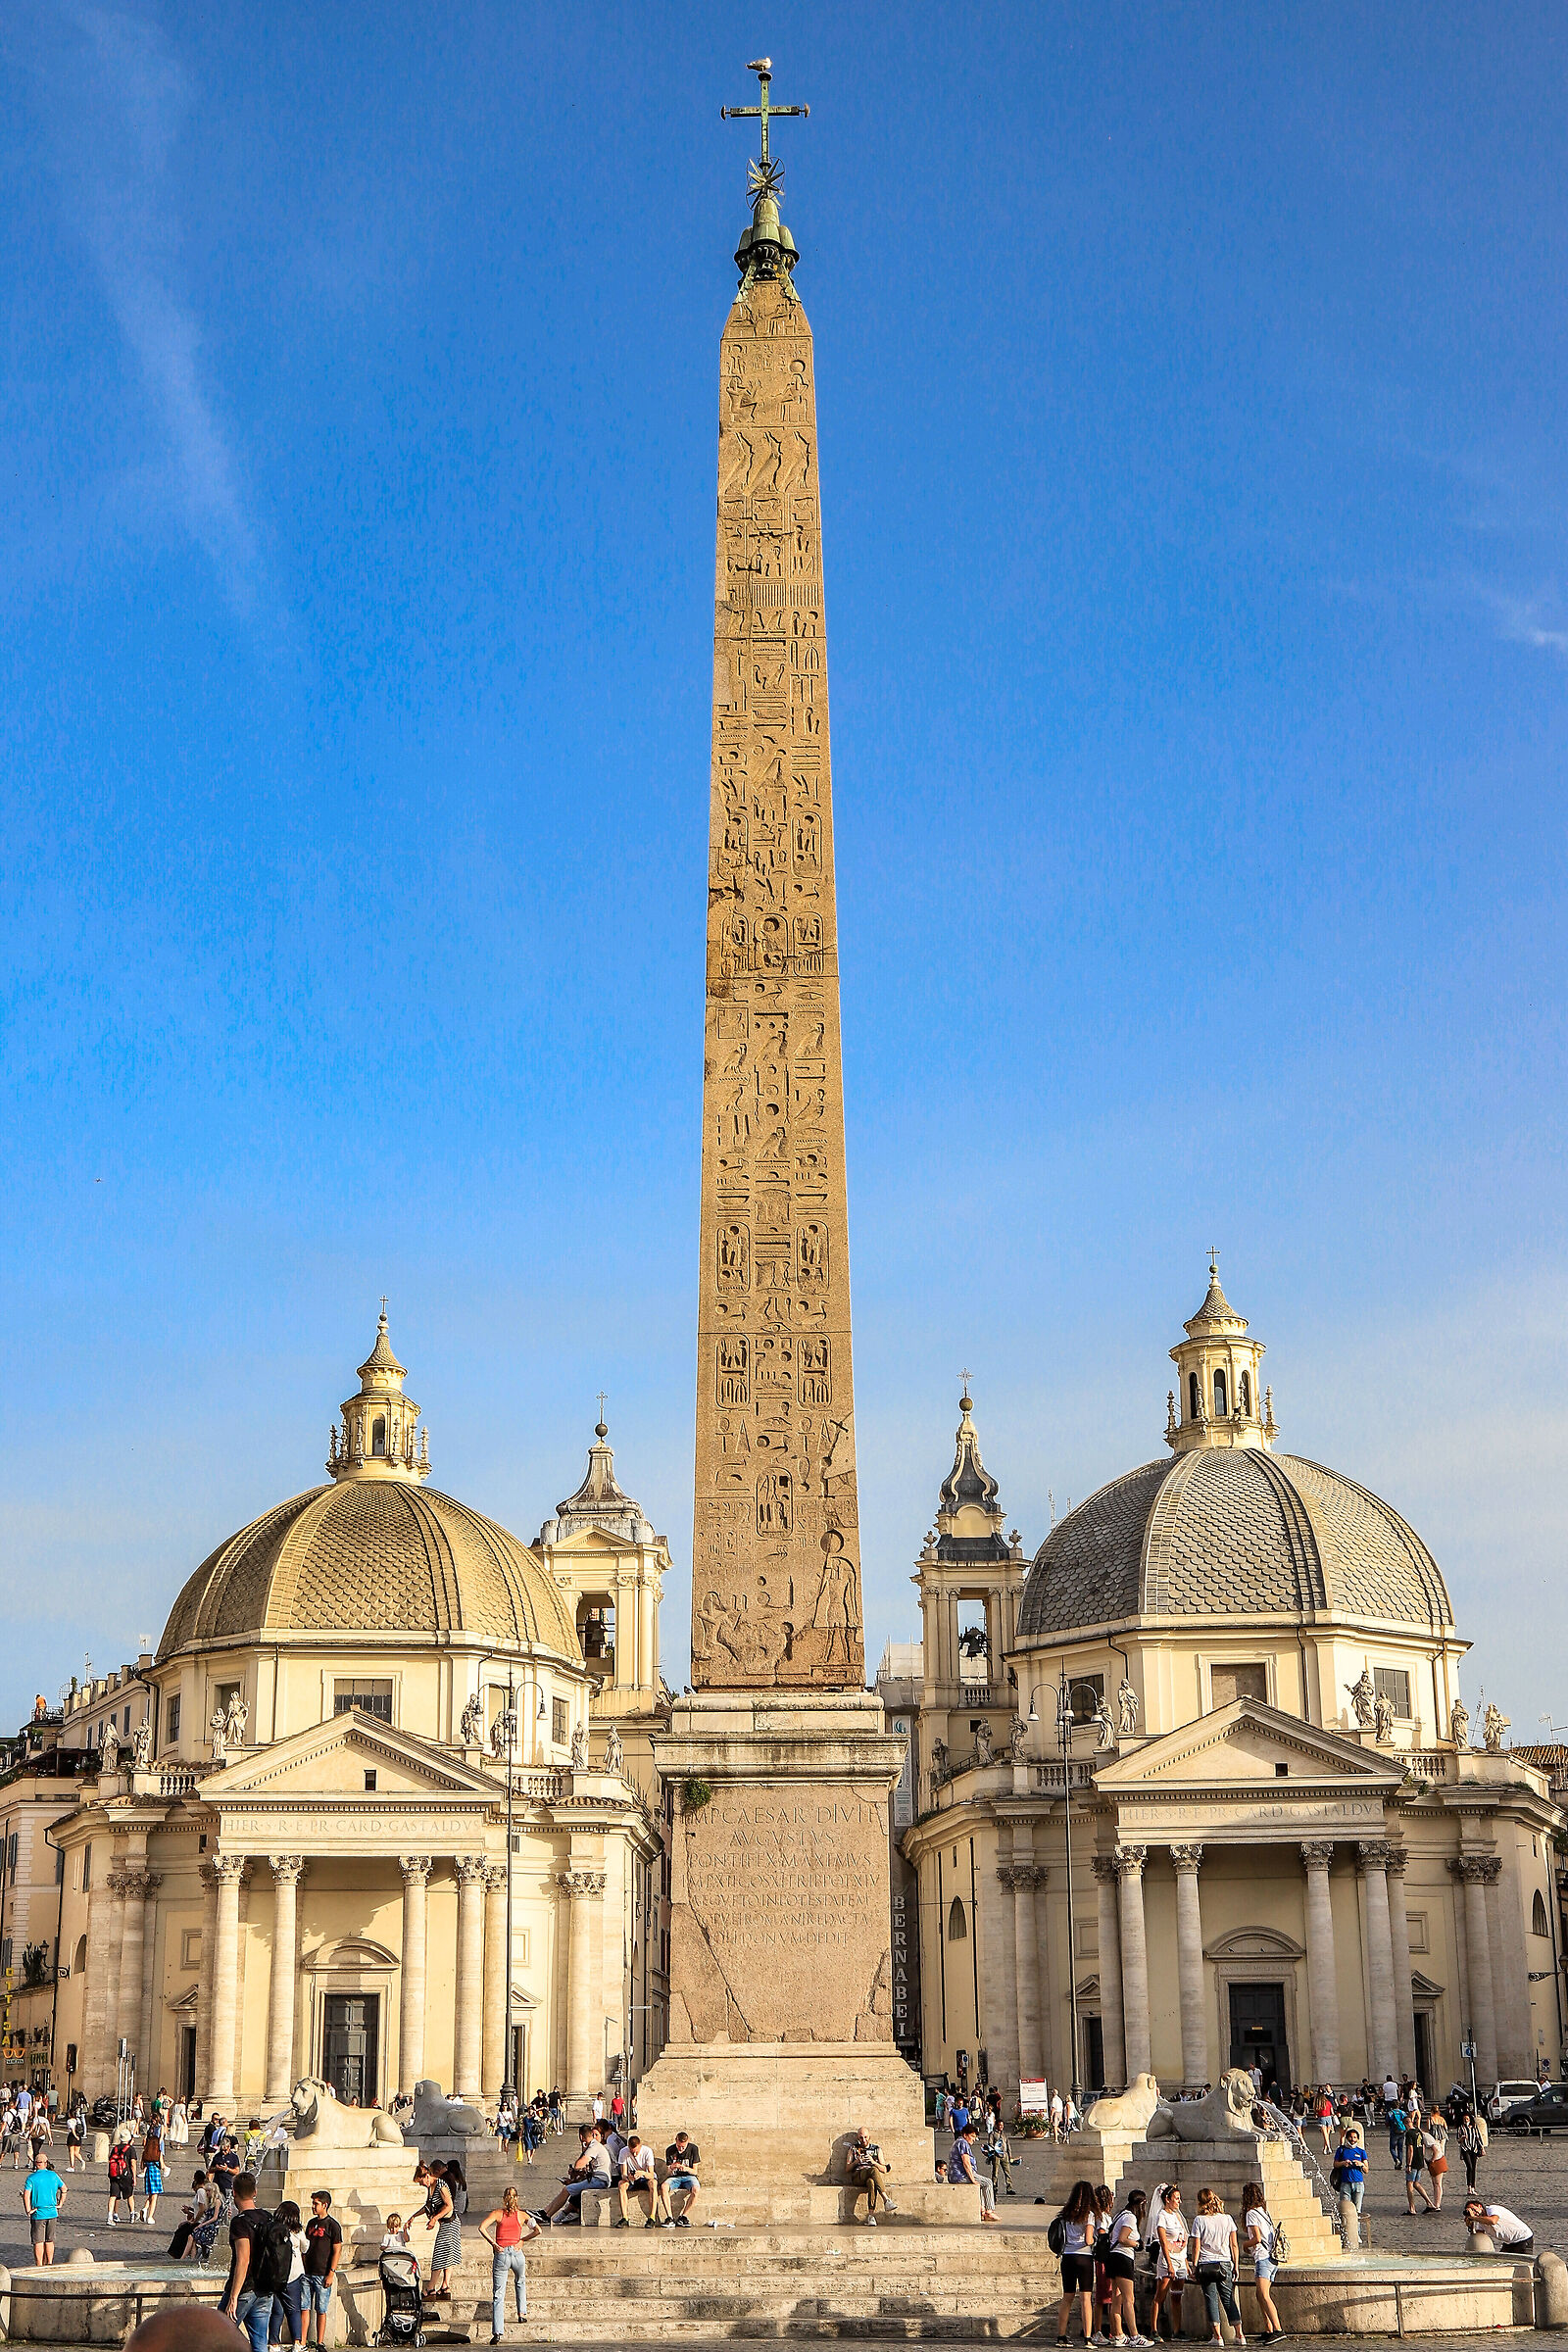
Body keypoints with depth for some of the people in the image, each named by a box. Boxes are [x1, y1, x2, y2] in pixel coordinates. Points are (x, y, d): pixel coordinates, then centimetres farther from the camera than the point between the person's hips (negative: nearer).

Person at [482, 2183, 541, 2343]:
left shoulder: (497, 2213, 4)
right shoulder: (522, 2215, 7)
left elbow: (482, 2228, -11)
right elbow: (537, 2230, -3)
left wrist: (493, 2243, -5)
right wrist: (522, 2240, 6)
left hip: (500, 2254, -1)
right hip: (517, 2253, 1)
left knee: (498, 2295, -3)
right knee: (520, 2282, 35)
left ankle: (497, 2332, -14)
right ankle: (522, 2313, 34)